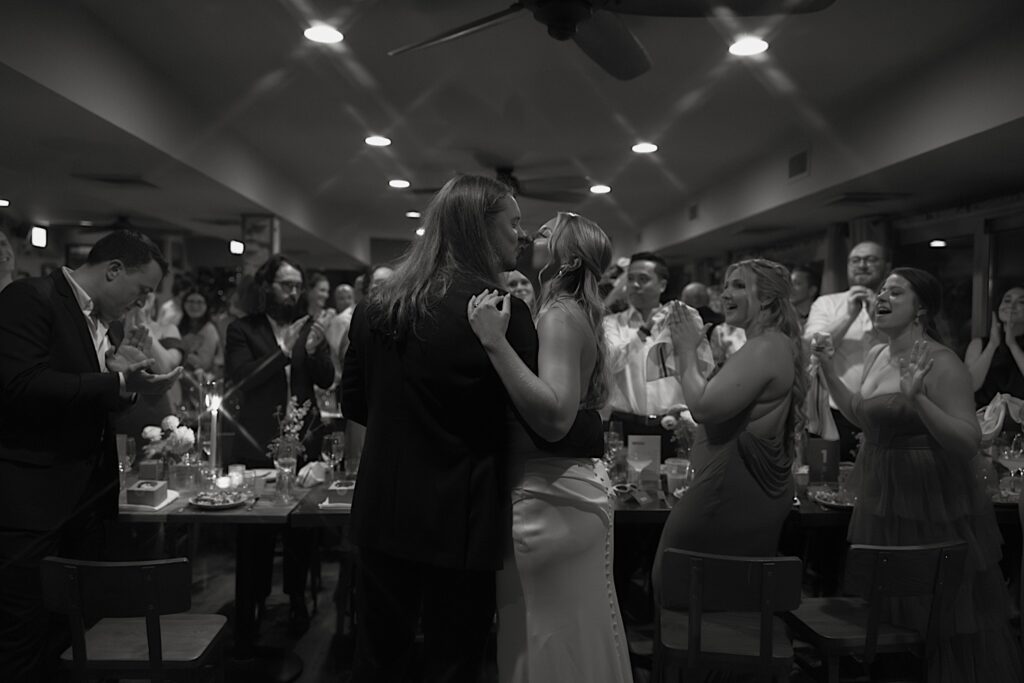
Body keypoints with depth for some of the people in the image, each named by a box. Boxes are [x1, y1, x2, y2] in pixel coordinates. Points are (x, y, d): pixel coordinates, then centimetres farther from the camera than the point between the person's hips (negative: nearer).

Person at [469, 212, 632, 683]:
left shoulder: (560, 315, -17)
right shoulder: (572, 312, 12)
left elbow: (554, 418, -31)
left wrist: (496, 343, -32)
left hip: (552, 502, -9)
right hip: (561, 490, 9)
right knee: (576, 643, 21)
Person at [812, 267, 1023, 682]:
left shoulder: (941, 364, -17)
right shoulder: (876, 356, 8)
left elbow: (969, 443, -22)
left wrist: (918, 401, -34)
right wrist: (829, 371, 11)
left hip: (930, 506, -8)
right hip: (881, 499, 8)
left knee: (936, 614, 4)